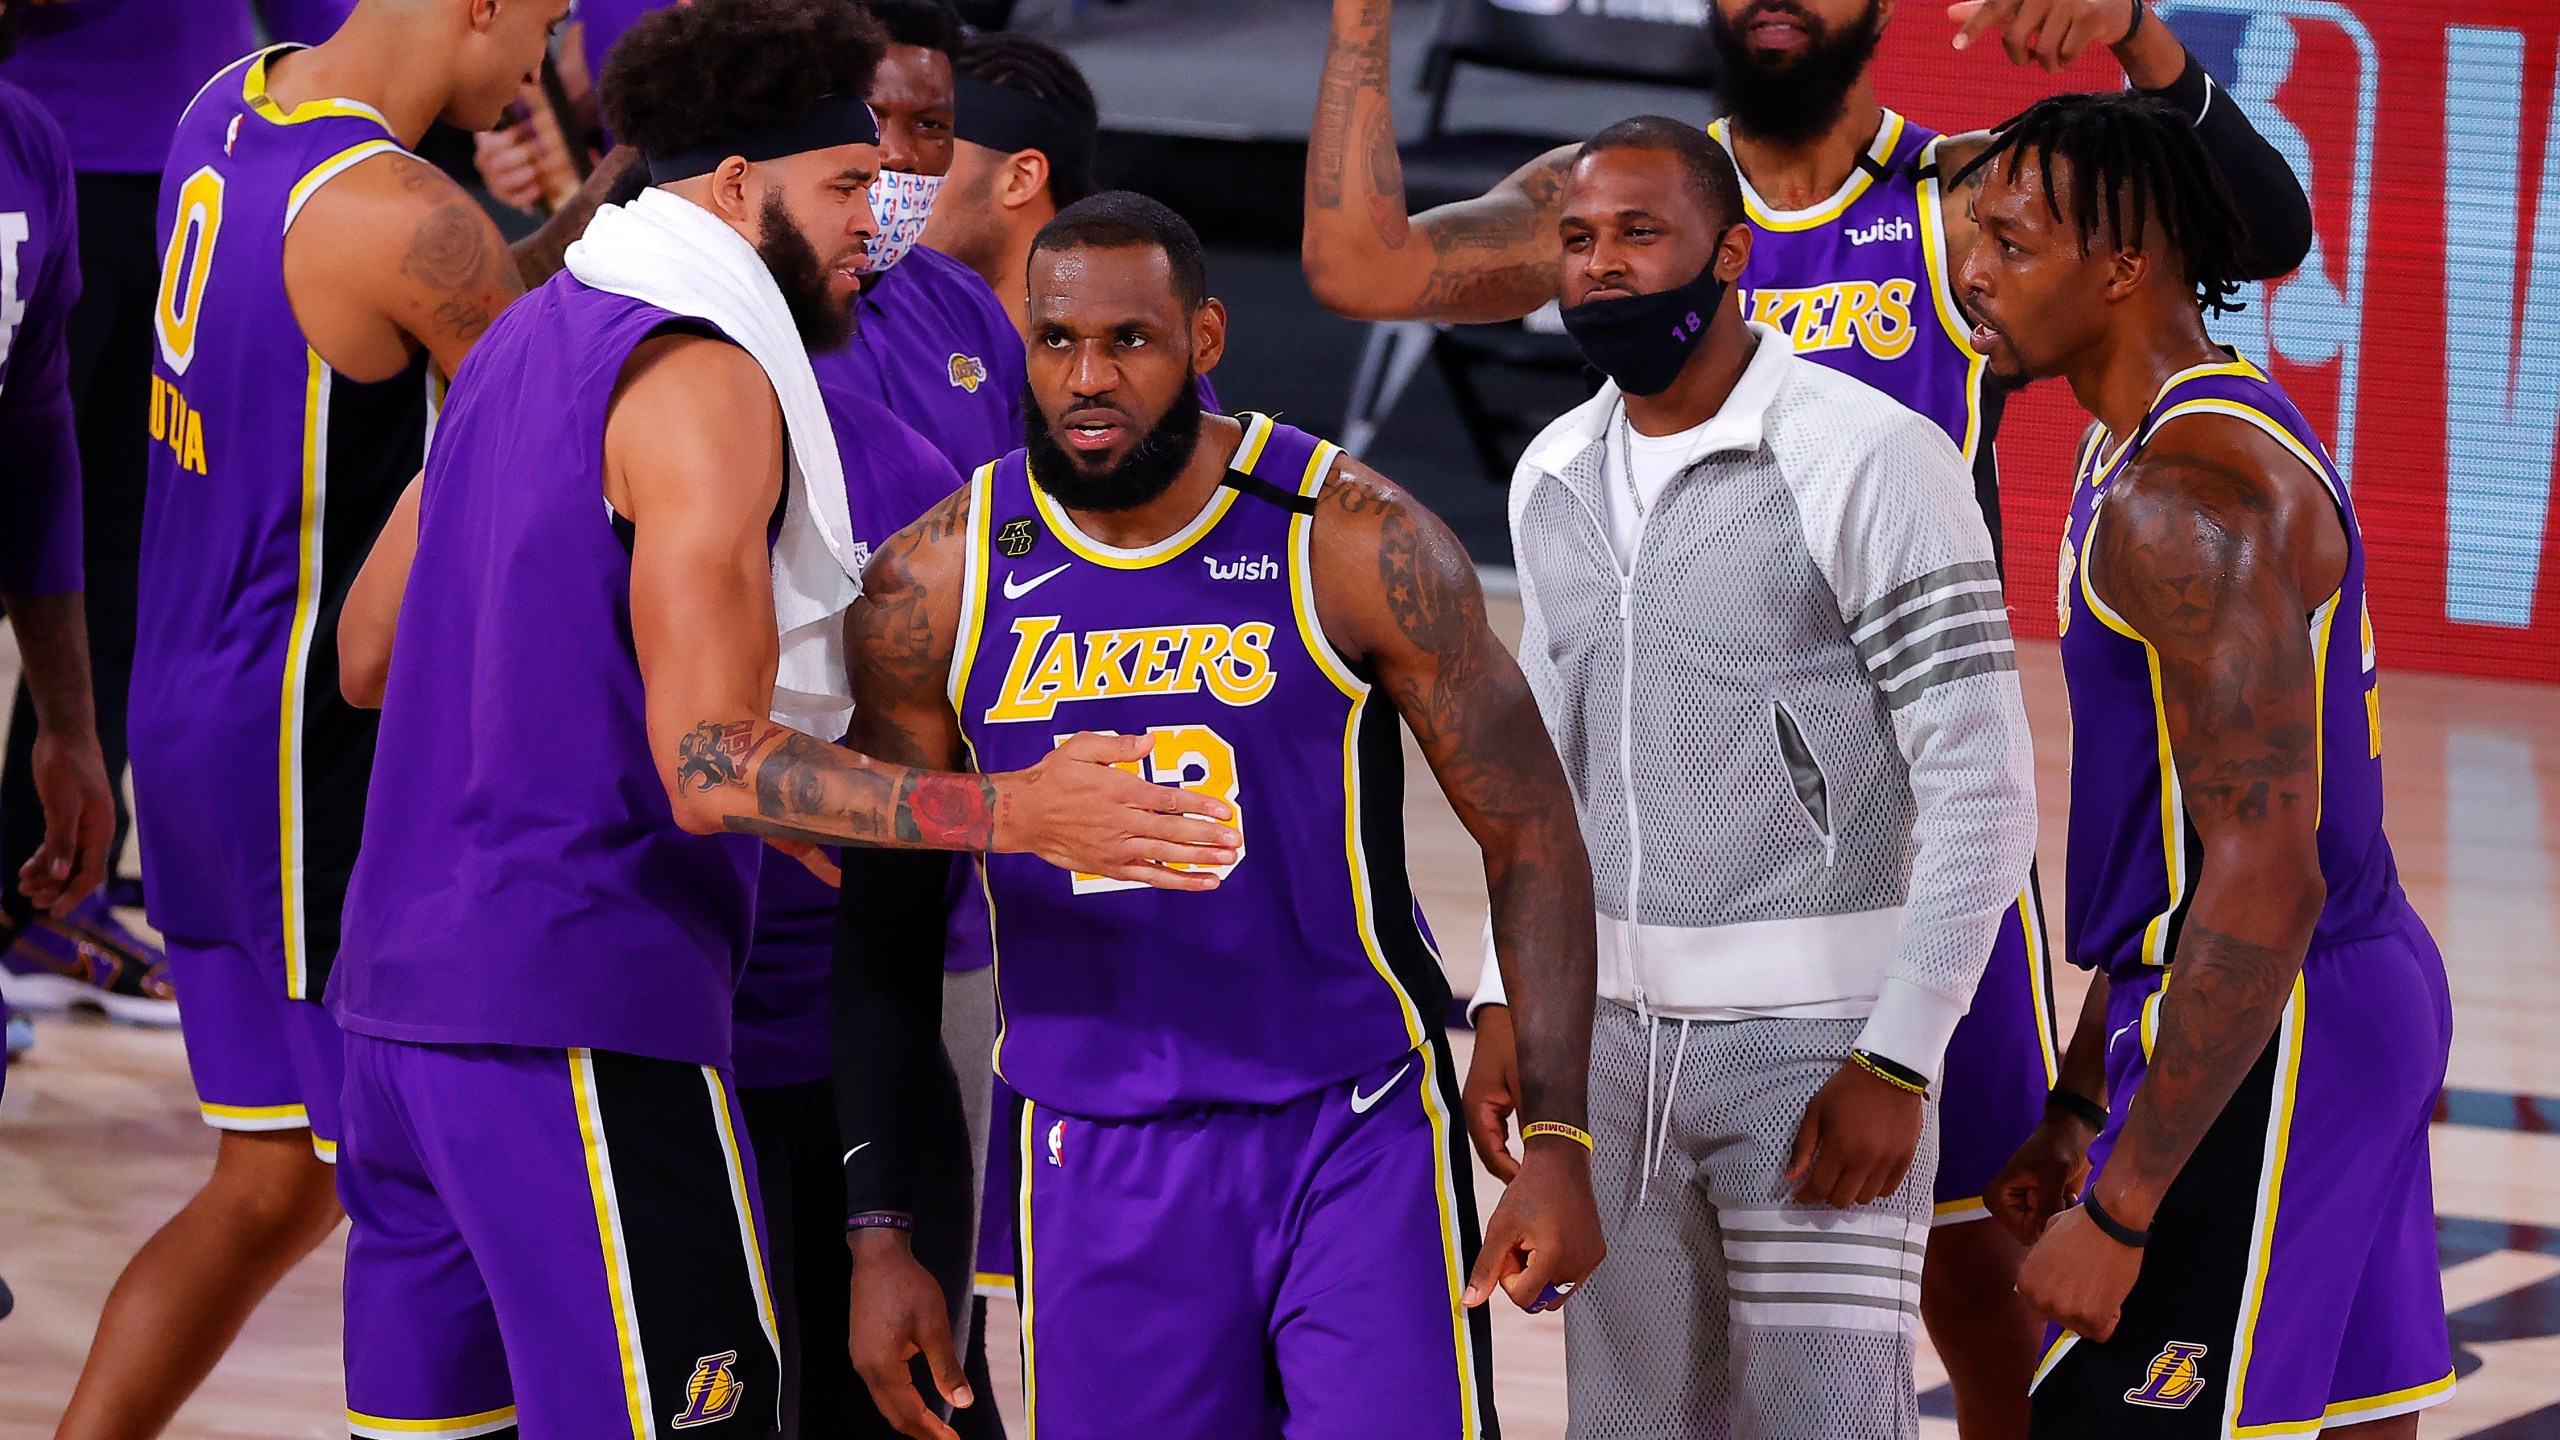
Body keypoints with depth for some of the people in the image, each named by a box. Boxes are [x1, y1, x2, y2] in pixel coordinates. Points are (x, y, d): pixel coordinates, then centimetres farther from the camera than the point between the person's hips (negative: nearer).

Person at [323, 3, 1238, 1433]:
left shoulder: (532, 338, 16)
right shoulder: (705, 381, -14)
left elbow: (372, 650, 24)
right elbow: (712, 765, -20)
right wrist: (1014, 812, -23)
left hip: (409, 981, 10)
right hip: (583, 1014, -10)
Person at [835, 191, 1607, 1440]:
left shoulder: (1353, 542, -7)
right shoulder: (930, 592, -1)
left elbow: (1529, 835, -1)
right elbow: (883, 927, 7)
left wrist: (1557, 1143, -8)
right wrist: (879, 1234, 3)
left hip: (1356, 1137, -2)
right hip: (1096, 1168, 2)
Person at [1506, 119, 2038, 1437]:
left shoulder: (1872, 458, -12)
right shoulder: (1554, 479, 10)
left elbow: (1983, 792, -14)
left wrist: (1896, 1067, -18)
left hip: (1816, 1035, -6)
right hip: (1616, 1032, 6)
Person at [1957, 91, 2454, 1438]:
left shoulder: (2195, 495, -21)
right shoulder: (2134, 444, 13)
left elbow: (2265, 875, -26)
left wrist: (2120, 1208, -25)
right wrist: (2084, 1095, 24)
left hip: (2264, 1047, -11)